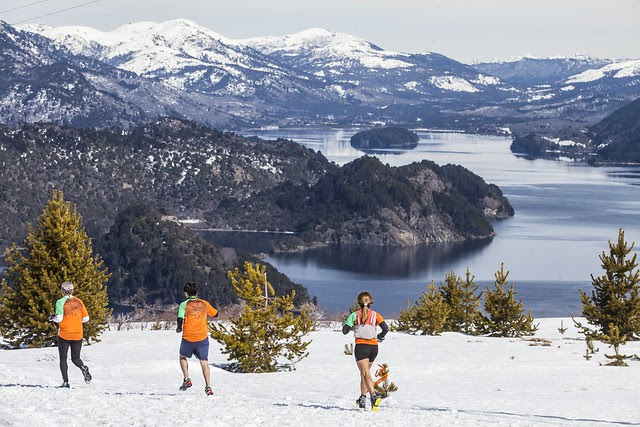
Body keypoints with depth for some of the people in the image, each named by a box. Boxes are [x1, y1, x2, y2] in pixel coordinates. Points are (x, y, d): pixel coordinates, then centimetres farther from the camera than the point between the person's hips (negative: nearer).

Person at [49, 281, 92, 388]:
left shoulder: (61, 302, -8)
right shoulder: (79, 302, 6)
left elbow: (59, 318, -17)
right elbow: (86, 318, 6)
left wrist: (52, 318, 4)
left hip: (64, 334, -3)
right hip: (78, 335, 3)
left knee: (63, 359, 9)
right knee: (75, 358, 13)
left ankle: (66, 382, -1)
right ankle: (83, 367, -20)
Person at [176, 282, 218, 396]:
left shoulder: (184, 304, -3)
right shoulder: (204, 304, 6)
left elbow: (180, 319, -17)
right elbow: (215, 314, 20)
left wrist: (179, 328, 2)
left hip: (188, 338, -1)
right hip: (203, 338, 1)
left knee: (183, 357, 24)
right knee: (204, 363, 3)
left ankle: (187, 379, 11)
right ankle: (208, 387, -7)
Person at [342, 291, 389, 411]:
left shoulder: (355, 315, -1)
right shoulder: (375, 315, 5)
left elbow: (345, 331, -3)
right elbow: (385, 328, -7)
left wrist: (346, 323, 18)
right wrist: (380, 337, 11)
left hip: (361, 347, -4)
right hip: (373, 347, 4)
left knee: (366, 374, -11)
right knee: (364, 372, 22)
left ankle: (374, 396, -33)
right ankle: (363, 398, 30)